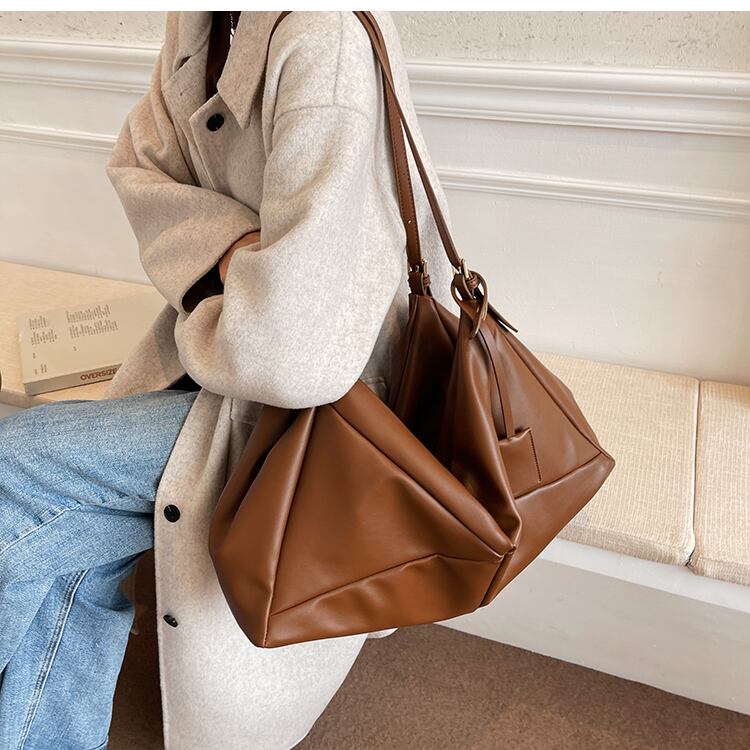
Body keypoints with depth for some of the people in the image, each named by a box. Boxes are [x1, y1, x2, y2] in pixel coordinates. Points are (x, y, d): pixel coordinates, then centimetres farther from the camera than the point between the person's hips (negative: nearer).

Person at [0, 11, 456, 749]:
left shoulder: (325, 39, -26)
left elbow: (294, 353, -31)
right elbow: (137, 163, 8)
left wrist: (200, 328, -9)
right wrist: (225, 244, -12)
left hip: (323, 392, -7)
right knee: (68, 551, -7)